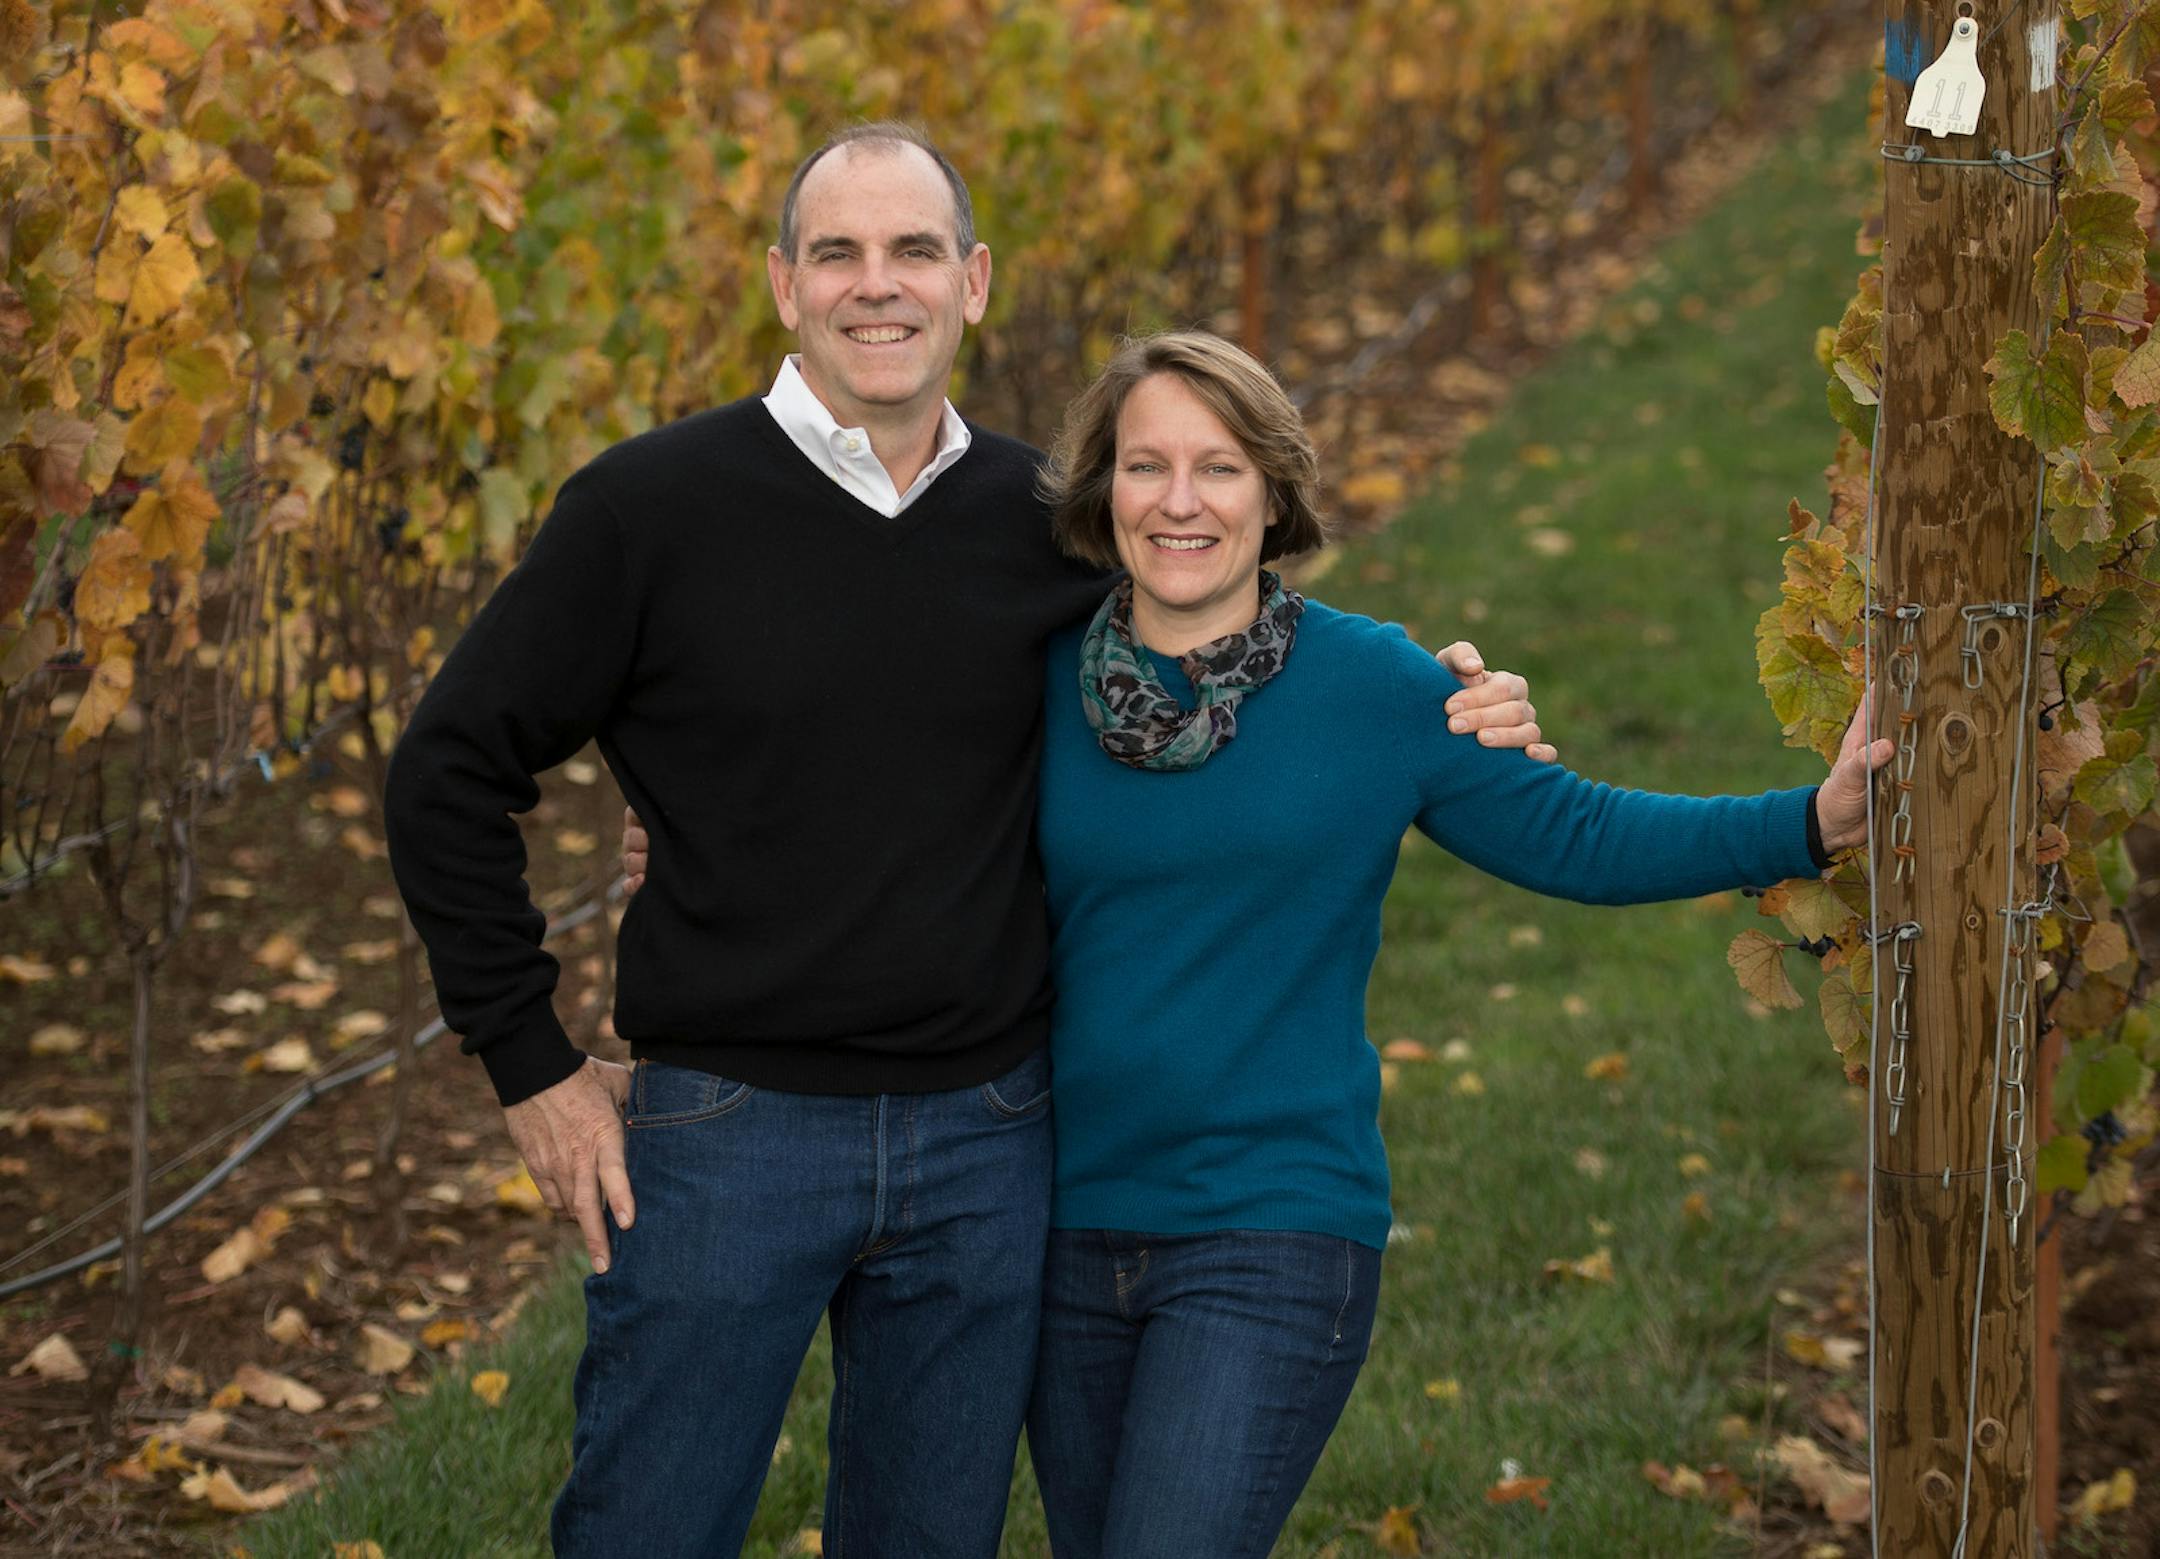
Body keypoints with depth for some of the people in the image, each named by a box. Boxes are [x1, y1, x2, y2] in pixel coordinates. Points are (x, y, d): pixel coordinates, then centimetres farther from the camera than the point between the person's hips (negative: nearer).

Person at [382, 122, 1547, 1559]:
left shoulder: (1052, 525, 2)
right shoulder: (651, 508, -7)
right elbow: (452, 769, -2)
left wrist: (1448, 727, -1)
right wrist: (532, 1067, -4)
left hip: (984, 1151, 3)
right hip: (727, 1137, -3)